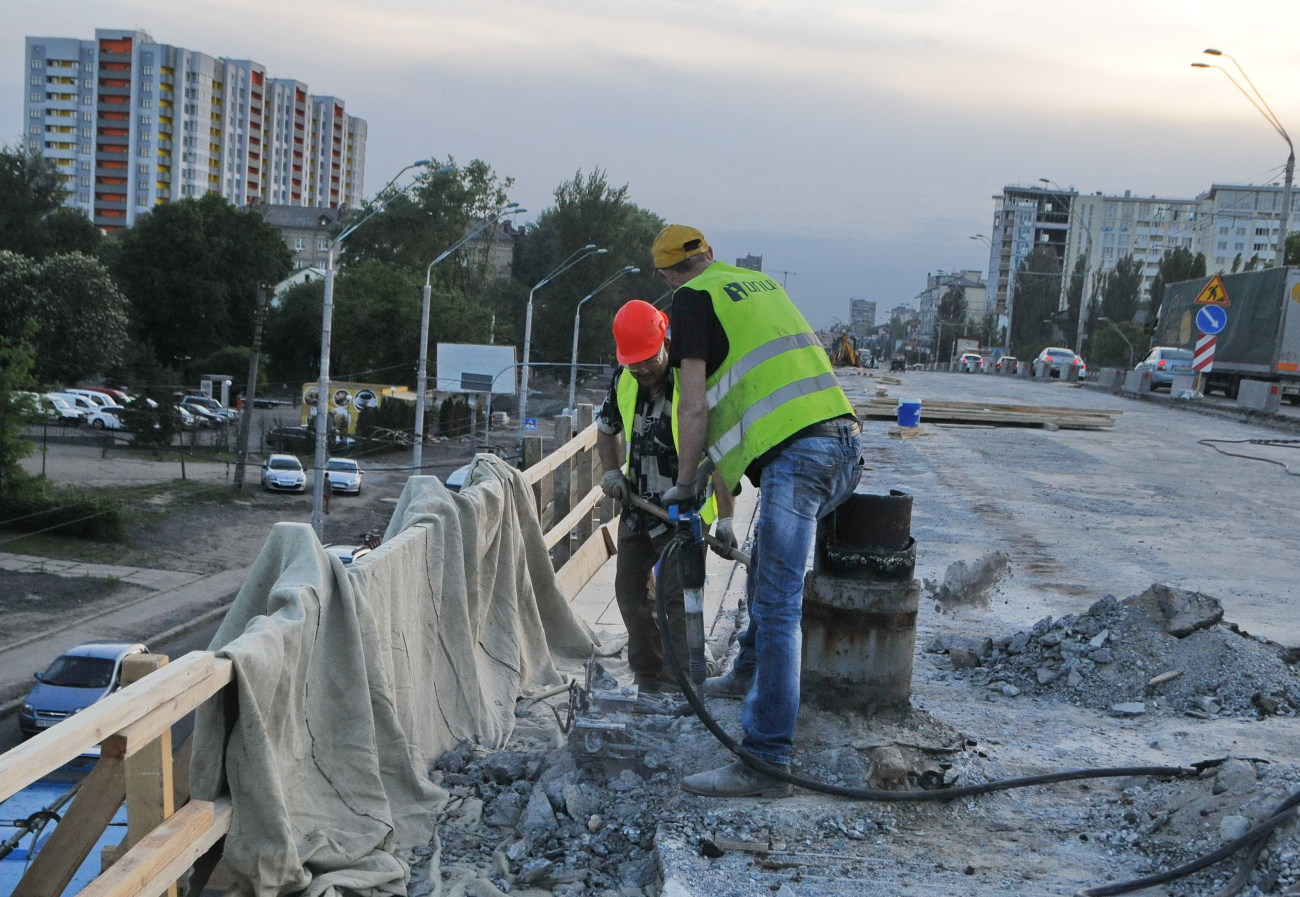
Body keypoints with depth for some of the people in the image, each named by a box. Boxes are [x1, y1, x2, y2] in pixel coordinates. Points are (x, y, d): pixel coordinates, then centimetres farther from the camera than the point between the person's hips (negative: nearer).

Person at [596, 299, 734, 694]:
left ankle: (678, 687, -7)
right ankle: (647, 679, 27)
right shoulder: (623, 381, -3)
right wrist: (612, 472, 0)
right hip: (637, 506, 7)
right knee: (630, 592, 13)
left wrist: (725, 519, -28)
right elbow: (606, 428, 17)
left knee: (676, 596, -14)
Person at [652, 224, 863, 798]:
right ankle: (749, 672, 47)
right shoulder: (761, 283, 26)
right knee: (766, 561, 29)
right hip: (845, 440, 8)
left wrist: (684, 483, 10)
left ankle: (765, 763, -12)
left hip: (793, 454, -8)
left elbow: (695, 409, -3)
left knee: (776, 608, -11)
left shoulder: (692, 299, 4)